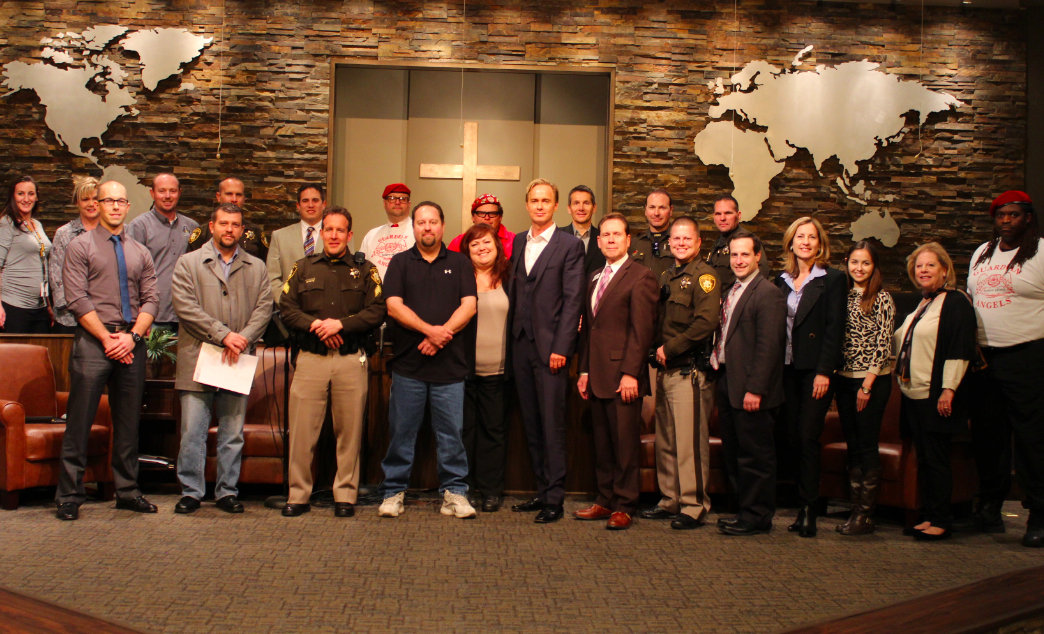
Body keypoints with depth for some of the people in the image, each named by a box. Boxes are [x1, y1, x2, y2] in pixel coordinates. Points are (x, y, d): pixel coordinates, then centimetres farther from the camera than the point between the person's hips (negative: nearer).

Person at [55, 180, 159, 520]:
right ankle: (69, 496, 4)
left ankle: (128, 491, 16)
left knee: (128, 423, 8)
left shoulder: (140, 252, 16)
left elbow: (151, 300, 8)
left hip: (132, 344, 4)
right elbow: (77, 300, -5)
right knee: (79, 423, -4)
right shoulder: (80, 246, 4)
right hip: (93, 341, -4)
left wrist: (132, 336, -8)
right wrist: (108, 339, -11)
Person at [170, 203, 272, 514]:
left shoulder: (257, 268, 15)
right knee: (192, 432, -1)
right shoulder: (188, 263, 6)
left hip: (237, 362, 2)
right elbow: (185, 306, -6)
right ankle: (191, 492, 10)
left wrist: (242, 339, -11)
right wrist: (223, 334, -14)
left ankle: (227, 491, 16)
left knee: (233, 433, 6)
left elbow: (264, 308, 5)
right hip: (197, 360, -2)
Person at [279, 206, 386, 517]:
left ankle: (346, 495, 12)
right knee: (302, 431, -1)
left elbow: (377, 311, -1)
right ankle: (298, 495, 10)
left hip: (351, 360, -1)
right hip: (310, 358, 1)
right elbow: (287, 307, 5)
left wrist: (341, 324, -13)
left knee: (349, 431, 2)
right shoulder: (303, 268, 14)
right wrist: (315, 325, -11)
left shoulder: (364, 270, 10)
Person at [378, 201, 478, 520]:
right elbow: (394, 305, -1)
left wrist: (443, 333, -13)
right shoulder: (400, 262, 10)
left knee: (451, 431, 2)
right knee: (401, 431, 4)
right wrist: (429, 330, -13)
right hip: (408, 363, 0)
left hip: (450, 363, 0)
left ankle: (454, 492, 11)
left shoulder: (459, 263, 11)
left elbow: (469, 305, 1)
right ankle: (393, 492, 14)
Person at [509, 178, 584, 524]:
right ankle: (542, 490, 19)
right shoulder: (518, 242, 14)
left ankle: (554, 498, 3)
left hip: (549, 346, -6)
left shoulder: (570, 245, -3)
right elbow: (514, 292, 14)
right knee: (531, 423, 10)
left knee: (552, 424, -3)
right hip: (521, 344, 6)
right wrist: (511, 337, 5)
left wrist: (560, 348, -14)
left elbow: (572, 300, -8)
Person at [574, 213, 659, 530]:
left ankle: (624, 506, 10)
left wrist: (630, 373, -17)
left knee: (625, 443, 0)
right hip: (598, 376, 7)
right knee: (602, 443, 12)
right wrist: (584, 370, 12)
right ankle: (605, 500, 22)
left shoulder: (641, 276, -6)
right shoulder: (594, 278, 18)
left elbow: (641, 329, -12)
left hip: (623, 376, -7)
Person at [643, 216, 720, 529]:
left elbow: (706, 322, -18)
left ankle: (694, 507, 3)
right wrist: (659, 353, 7)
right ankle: (670, 501, 23)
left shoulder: (704, 275, -6)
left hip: (690, 371, -8)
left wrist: (670, 349, -14)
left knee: (690, 442, -5)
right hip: (665, 370, 8)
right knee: (666, 442, 13)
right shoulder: (667, 276, 18)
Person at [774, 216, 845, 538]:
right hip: (787, 367, 5)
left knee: (808, 437, -8)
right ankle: (803, 507, 14)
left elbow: (835, 328, -7)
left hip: (815, 369, -5)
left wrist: (824, 372, -14)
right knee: (793, 437, 6)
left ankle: (808, 511, -1)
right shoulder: (782, 280, 13)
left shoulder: (832, 279, -1)